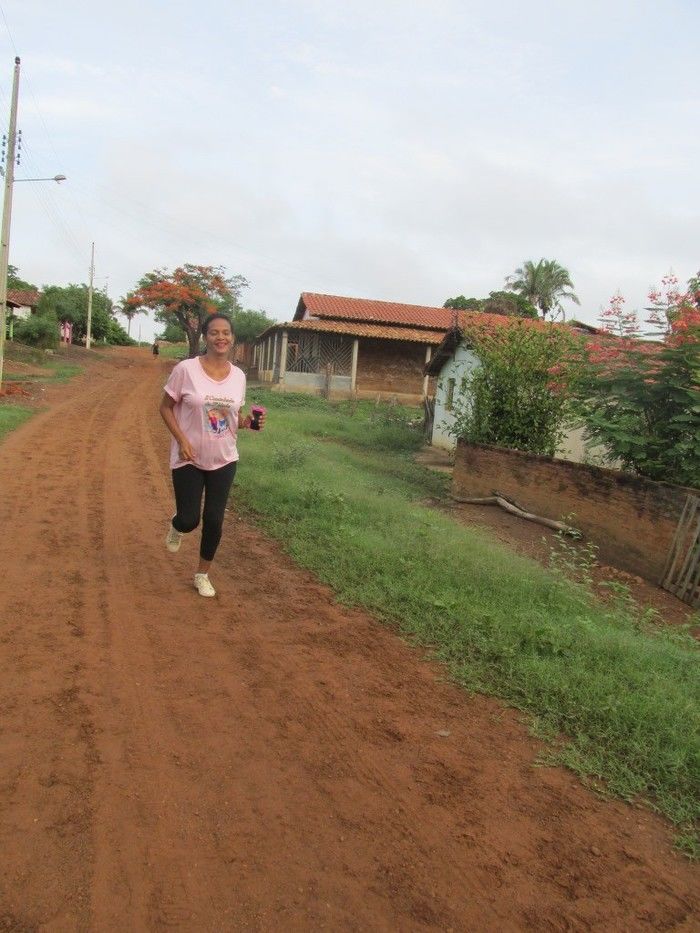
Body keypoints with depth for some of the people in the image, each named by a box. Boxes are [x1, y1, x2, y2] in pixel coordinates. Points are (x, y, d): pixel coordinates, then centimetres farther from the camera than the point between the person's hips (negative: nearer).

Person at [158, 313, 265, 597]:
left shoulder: (238, 376, -1)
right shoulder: (186, 369, -13)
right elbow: (166, 407, -5)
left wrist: (248, 421, -11)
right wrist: (182, 440, -18)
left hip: (224, 460, 3)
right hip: (189, 459, -3)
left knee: (214, 520, 7)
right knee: (189, 520, 0)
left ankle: (202, 575, 27)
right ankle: (177, 526, 39)